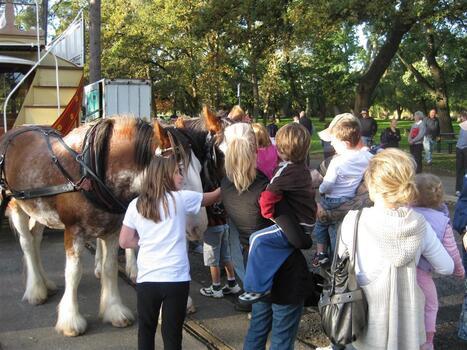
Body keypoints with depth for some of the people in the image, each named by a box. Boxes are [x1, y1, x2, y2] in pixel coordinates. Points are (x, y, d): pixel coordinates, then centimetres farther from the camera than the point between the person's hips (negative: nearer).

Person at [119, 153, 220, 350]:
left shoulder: (136, 205, 2)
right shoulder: (181, 199, -5)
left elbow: (124, 242, 5)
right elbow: (214, 197, 11)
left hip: (146, 279, 3)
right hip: (176, 278, -2)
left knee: (146, 331, 18)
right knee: (172, 334, 7)